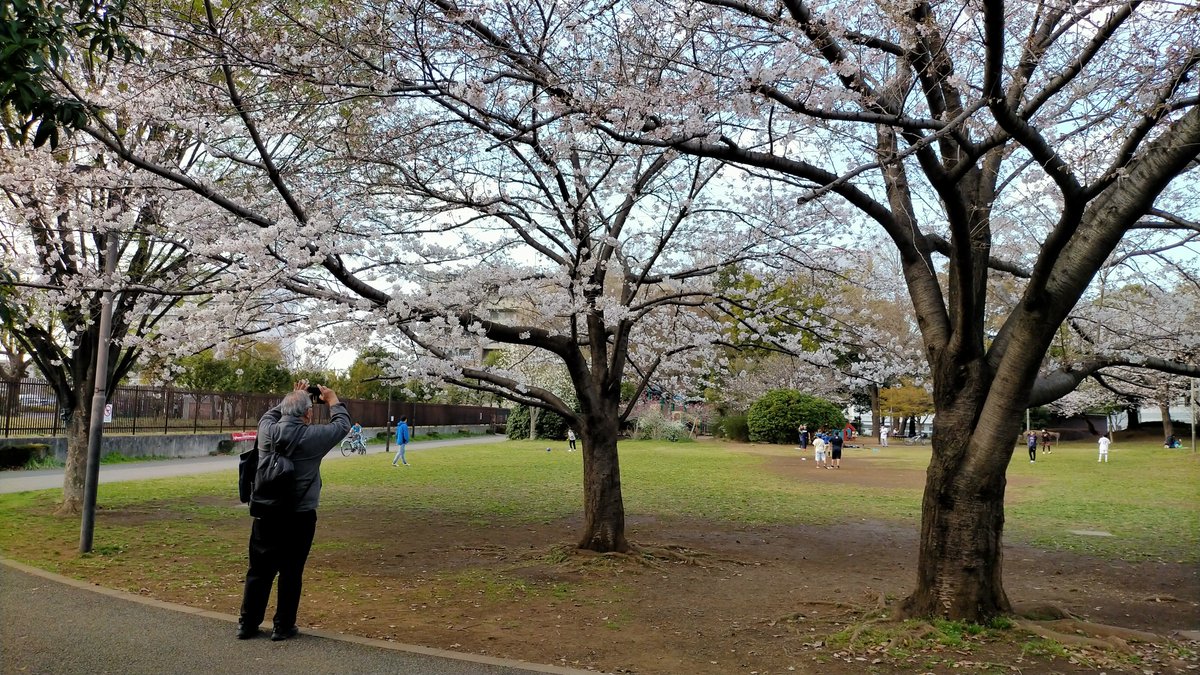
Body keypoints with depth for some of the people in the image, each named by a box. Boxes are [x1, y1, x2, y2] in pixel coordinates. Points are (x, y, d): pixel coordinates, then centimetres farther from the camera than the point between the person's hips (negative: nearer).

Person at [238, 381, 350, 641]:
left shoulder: (267, 431, -4)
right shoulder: (312, 436, -14)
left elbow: (270, 414, 21)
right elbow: (342, 425, 3)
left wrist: (292, 397, 27)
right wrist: (333, 400, 18)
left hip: (265, 514, 4)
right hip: (298, 518, -4)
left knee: (259, 570, 13)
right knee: (291, 573, 7)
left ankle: (247, 624, 21)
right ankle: (283, 627, 15)